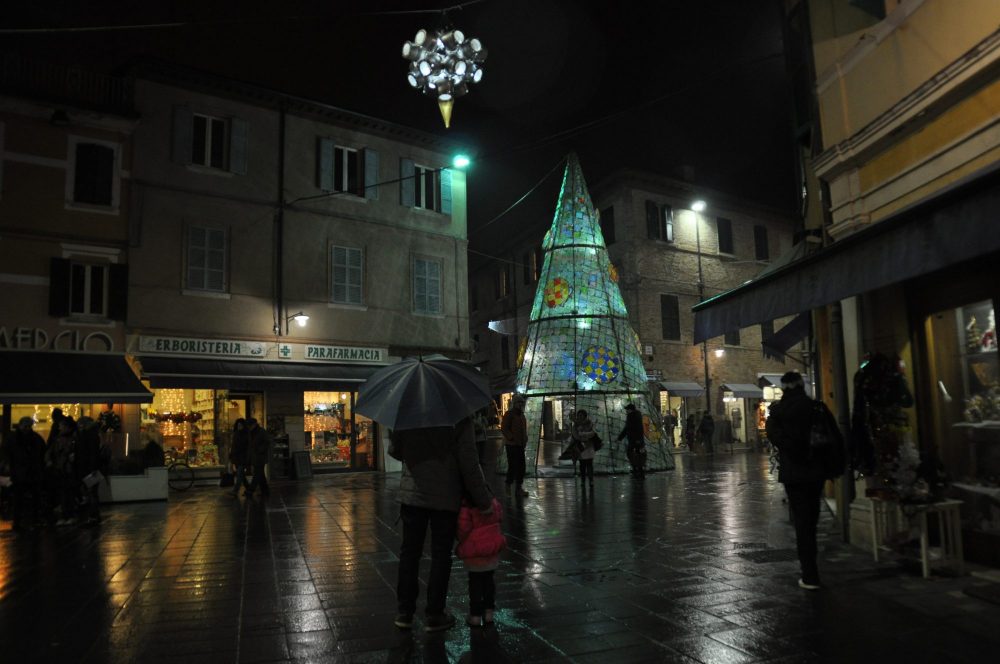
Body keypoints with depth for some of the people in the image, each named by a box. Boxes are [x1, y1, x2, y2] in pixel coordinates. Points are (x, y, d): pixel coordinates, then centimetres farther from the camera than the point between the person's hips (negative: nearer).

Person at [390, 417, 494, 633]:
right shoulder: (460, 419, -14)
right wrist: (484, 500, -7)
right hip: (445, 499, -3)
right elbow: (469, 464, -15)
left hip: (411, 495, 3)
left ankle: (404, 612, 21)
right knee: (441, 555, 9)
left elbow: (394, 450, 7)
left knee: (409, 552, 14)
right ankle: (434, 616, 17)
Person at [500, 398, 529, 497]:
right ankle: (508, 487, 5)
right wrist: (512, 438, -22)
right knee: (513, 466, -8)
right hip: (511, 445, -8)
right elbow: (503, 429, -15)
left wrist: (524, 440, 12)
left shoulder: (522, 415, 19)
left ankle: (518, 488, 15)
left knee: (521, 466, 8)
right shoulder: (509, 414, -8)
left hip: (520, 445, 8)